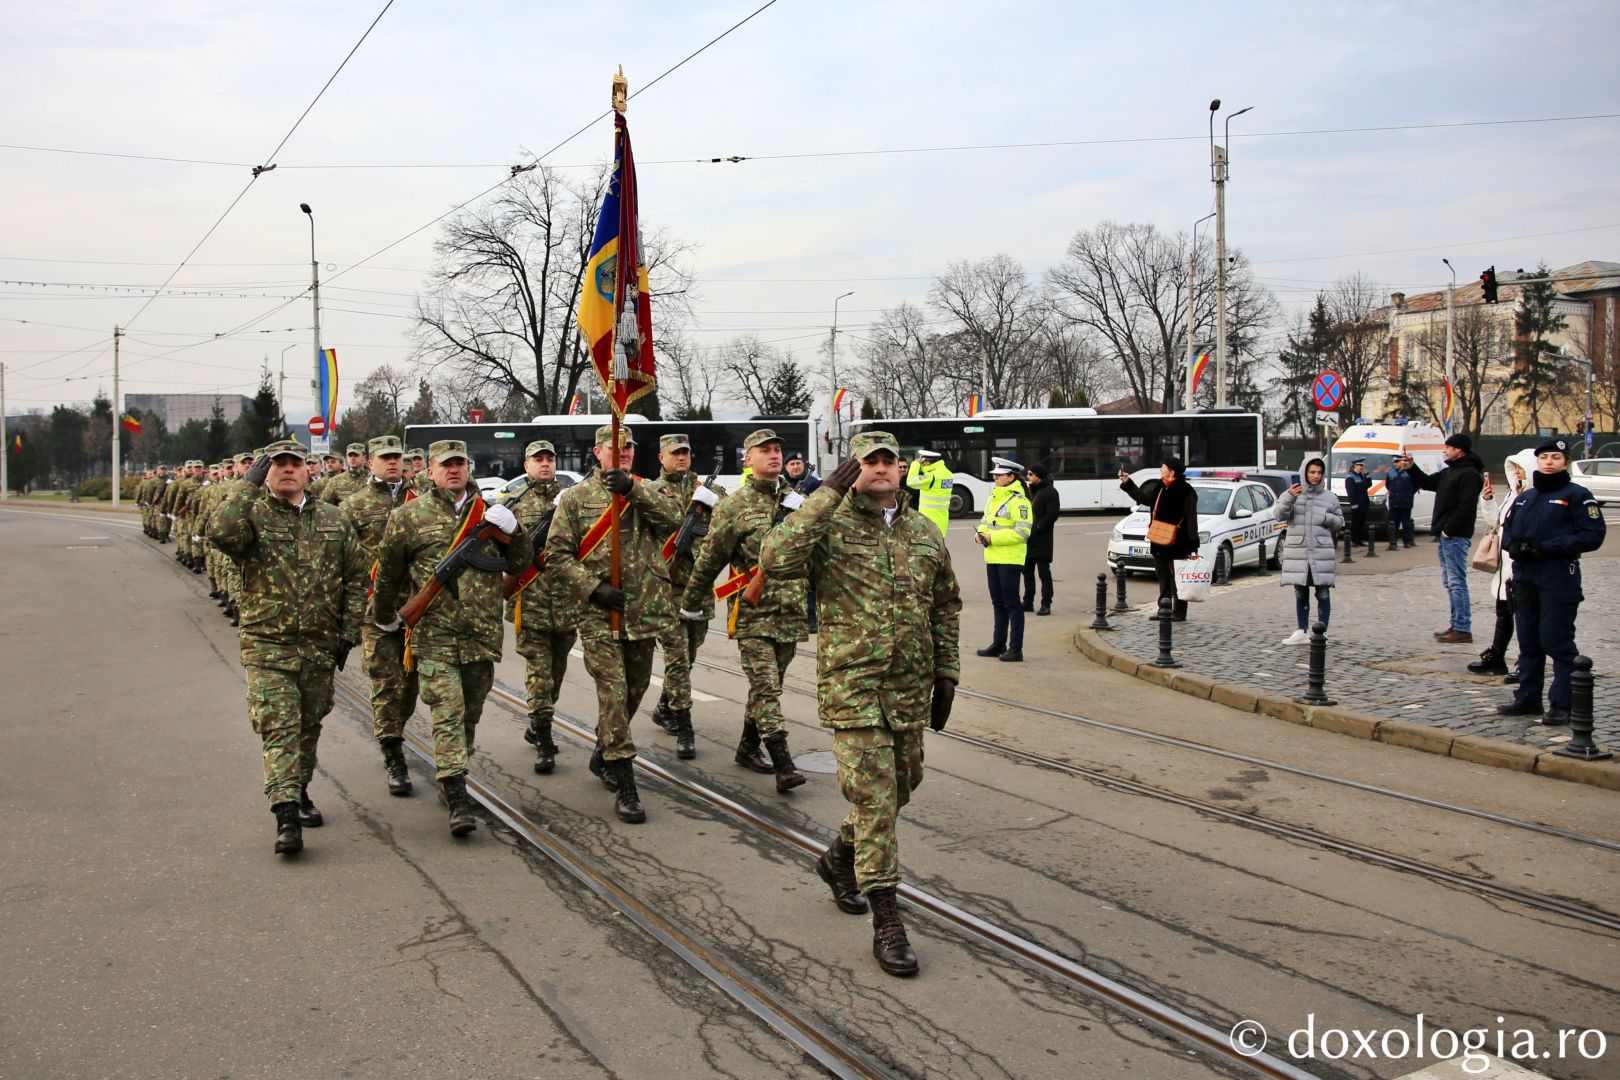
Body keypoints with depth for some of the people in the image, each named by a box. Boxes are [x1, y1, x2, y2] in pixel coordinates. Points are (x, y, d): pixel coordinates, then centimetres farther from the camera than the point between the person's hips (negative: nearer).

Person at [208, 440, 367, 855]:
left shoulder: (332, 519, 8)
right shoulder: (253, 515, -3)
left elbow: (356, 575, 13)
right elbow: (220, 531, -27)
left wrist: (348, 632, 7)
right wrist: (248, 483, -20)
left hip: (320, 646, 4)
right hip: (268, 646, -4)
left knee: (309, 726, 16)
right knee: (278, 728, -11)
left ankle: (300, 793, 34)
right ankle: (286, 815, -13)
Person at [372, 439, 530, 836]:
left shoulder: (489, 512, 10)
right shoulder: (410, 516, 1)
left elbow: (519, 564, 9)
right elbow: (388, 572, 12)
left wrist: (512, 530, -8)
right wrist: (385, 616, 20)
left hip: (483, 635, 4)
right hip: (434, 635, -4)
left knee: (470, 713, 14)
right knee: (447, 712, -12)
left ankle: (447, 773, 34)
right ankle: (458, 801, -13)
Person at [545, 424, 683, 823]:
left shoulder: (645, 492, 11)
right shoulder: (576, 497, 2)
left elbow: (672, 517, -10)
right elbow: (556, 554, -2)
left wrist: (633, 489, -22)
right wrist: (594, 587, -14)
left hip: (643, 610, 4)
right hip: (599, 613, -4)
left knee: (635, 687, 15)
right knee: (613, 690, -11)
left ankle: (603, 755, 38)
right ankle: (624, 787, -8)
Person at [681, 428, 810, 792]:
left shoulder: (797, 501, 10)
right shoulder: (734, 506, -4)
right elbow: (709, 559, 3)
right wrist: (691, 603, 10)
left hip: (791, 612, 5)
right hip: (753, 614, -5)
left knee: (767, 686, 14)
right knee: (766, 688, -9)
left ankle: (748, 747, 29)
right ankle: (784, 765, -10)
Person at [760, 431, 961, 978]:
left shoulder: (925, 533, 10)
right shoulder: (830, 526, -6)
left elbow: (946, 606, 18)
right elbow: (776, 559, -26)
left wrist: (946, 672, 13)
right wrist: (827, 495, -24)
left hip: (911, 687, 6)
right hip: (852, 684, -6)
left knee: (899, 785, 16)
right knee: (874, 795, -8)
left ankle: (839, 858, 42)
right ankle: (887, 921, 0)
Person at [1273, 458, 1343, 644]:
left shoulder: (1330, 497, 6)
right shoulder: (1291, 494, 4)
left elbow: (1340, 522, 13)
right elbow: (1280, 516, -10)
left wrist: (1327, 518, -8)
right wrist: (1289, 498, -27)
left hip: (1322, 552, -1)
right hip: (1297, 552, 1)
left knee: (1323, 594, -1)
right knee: (1300, 594, 10)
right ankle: (1302, 632, 20)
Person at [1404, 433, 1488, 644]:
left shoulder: (1469, 474, -14)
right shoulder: (1449, 471, 17)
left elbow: (1466, 507, -21)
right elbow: (1427, 483, 26)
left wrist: (1449, 530, -20)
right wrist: (1411, 468, 13)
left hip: (1455, 537, -10)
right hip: (1446, 535, 10)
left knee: (1457, 582, -9)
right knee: (1450, 582, 14)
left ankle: (1463, 630, -7)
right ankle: (1457, 625, 21)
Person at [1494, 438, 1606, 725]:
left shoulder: (1577, 496, -4)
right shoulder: (1525, 498, 17)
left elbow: (1593, 535, -11)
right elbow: (1507, 529, 21)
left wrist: (1547, 547, -18)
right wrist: (1512, 545, -3)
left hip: (1559, 581, -7)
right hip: (1524, 580, 7)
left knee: (1558, 643, -6)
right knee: (1528, 642, 12)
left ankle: (1563, 704, 0)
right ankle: (1528, 698, 21)